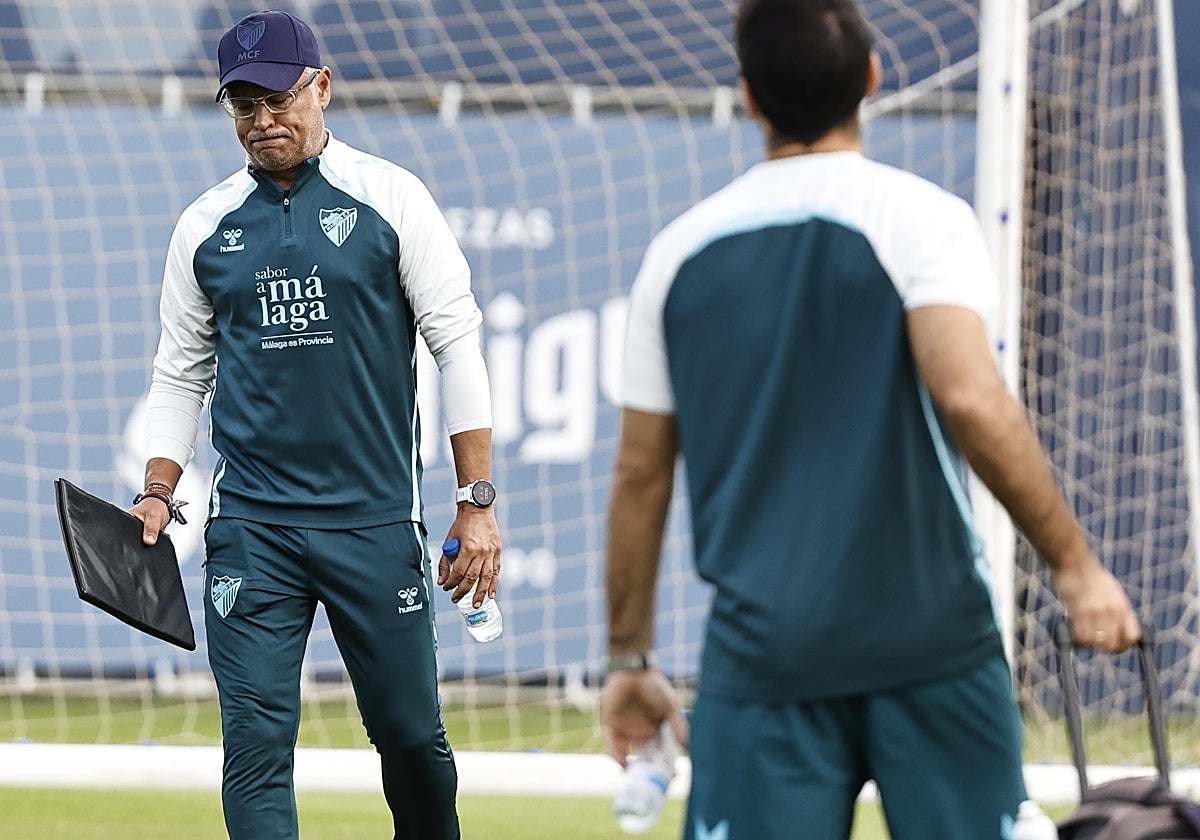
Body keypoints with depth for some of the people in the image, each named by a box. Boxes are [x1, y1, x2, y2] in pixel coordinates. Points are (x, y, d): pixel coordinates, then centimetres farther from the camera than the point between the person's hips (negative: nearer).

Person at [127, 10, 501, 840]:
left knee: (411, 733, 5)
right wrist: (157, 493, 1)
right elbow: (182, 372, 16)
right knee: (256, 743, -7)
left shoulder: (389, 198, 2)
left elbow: (458, 345, 0)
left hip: (378, 522, -2)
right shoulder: (205, 226, 9)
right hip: (250, 527, 2)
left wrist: (479, 505, -6)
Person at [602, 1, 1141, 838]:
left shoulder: (679, 253, 8)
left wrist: (630, 659, 21)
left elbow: (641, 475, 12)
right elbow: (970, 397, -18)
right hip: (930, 642, -2)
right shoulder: (920, 218, -3)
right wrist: (1075, 562, -11)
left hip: (761, 662, 2)